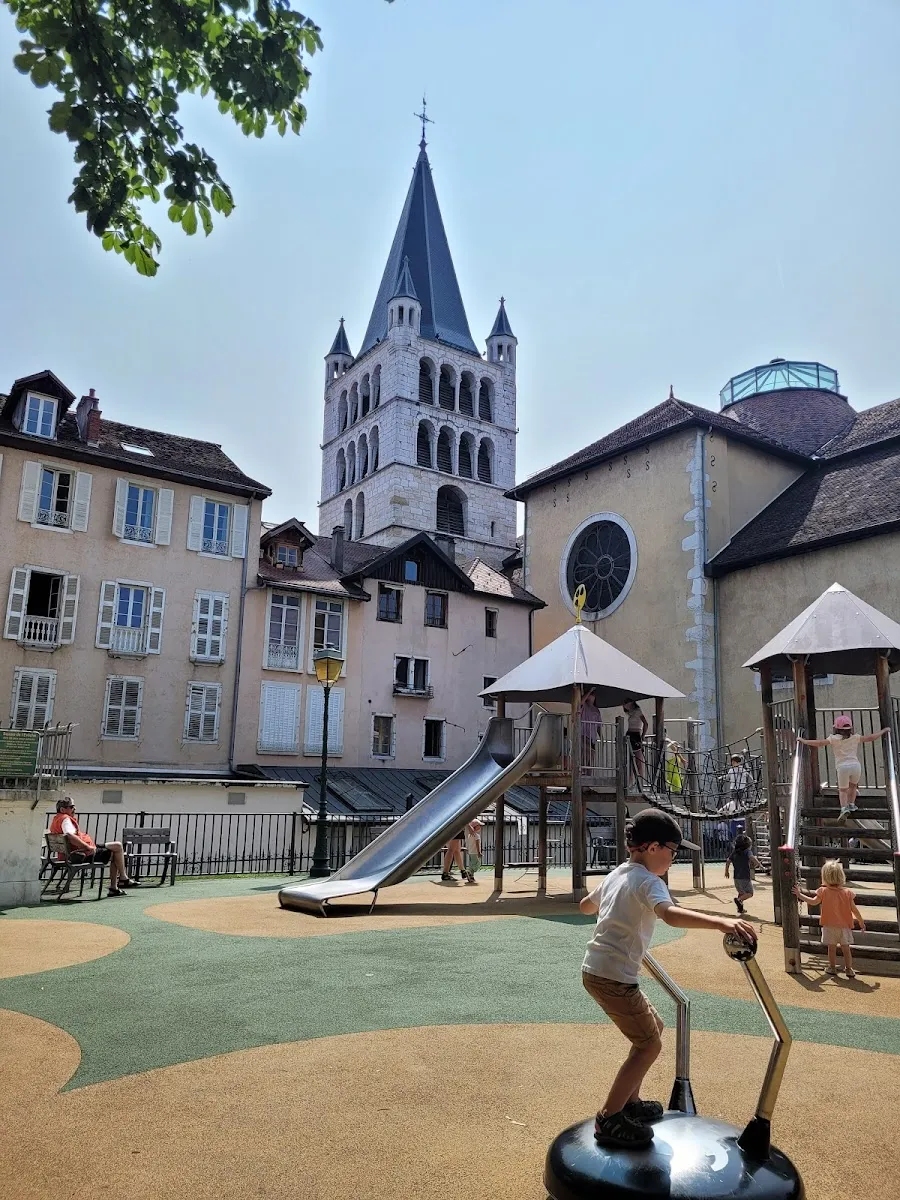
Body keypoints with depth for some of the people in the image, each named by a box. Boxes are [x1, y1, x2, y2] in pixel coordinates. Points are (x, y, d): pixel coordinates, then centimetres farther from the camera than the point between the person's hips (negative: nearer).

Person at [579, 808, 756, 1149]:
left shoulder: (616, 875, 12)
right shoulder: (648, 881, -15)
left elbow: (585, 905, 30)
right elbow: (670, 914, -38)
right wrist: (721, 922, -50)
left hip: (596, 969, 10)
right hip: (613, 976, -10)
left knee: (653, 1028, 22)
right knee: (649, 1045, 0)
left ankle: (630, 1101, 32)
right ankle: (608, 1119, 5)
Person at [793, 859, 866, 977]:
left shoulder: (824, 891, -12)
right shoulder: (847, 892, -8)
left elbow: (813, 901, -7)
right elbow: (854, 909, -4)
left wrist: (799, 895, 2)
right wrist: (861, 922, 10)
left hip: (829, 926, -1)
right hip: (844, 926, 1)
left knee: (831, 948, 11)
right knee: (845, 948, 11)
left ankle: (832, 968, 20)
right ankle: (849, 970, 15)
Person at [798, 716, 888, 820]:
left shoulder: (834, 738, 2)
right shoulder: (855, 737, 10)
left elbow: (820, 742, -6)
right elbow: (871, 738, 12)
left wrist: (804, 741, 3)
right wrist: (883, 731, 28)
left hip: (842, 767, -2)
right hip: (856, 765, 2)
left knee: (843, 790, 8)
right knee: (853, 786, 30)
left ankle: (844, 808, -13)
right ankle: (851, 804, 25)